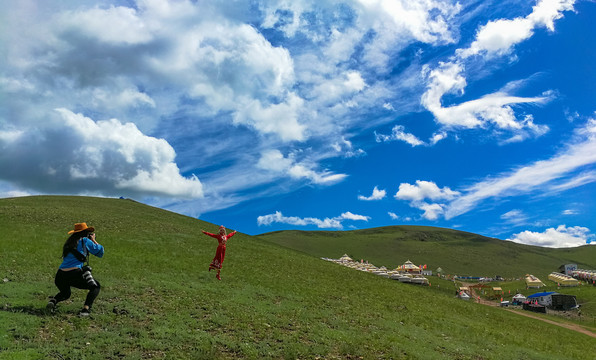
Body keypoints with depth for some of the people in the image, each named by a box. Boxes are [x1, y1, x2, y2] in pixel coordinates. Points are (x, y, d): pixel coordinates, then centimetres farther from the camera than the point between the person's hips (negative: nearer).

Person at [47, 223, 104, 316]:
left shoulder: (69, 242, 21)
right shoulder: (85, 241, 3)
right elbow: (100, 252, 10)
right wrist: (93, 240, 21)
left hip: (60, 275, 6)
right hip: (74, 273, -6)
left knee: (65, 294, 34)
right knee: (95, 287, 14)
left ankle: (53, 300, 2)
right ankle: (86, 308, -8)